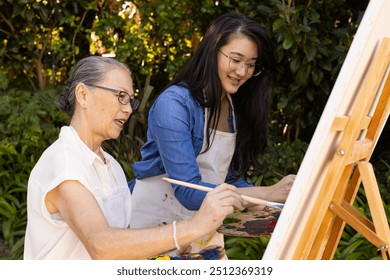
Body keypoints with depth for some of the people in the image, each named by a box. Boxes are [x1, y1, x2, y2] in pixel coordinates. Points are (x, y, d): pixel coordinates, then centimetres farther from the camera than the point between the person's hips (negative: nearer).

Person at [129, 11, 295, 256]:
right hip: (153, 224, -6)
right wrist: (267, 193, -32)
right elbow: (188, 191, -27)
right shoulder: (174, 103, -21)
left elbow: (231, 178, 4)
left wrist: (282, 197, -11)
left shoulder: (238, 109, 0)